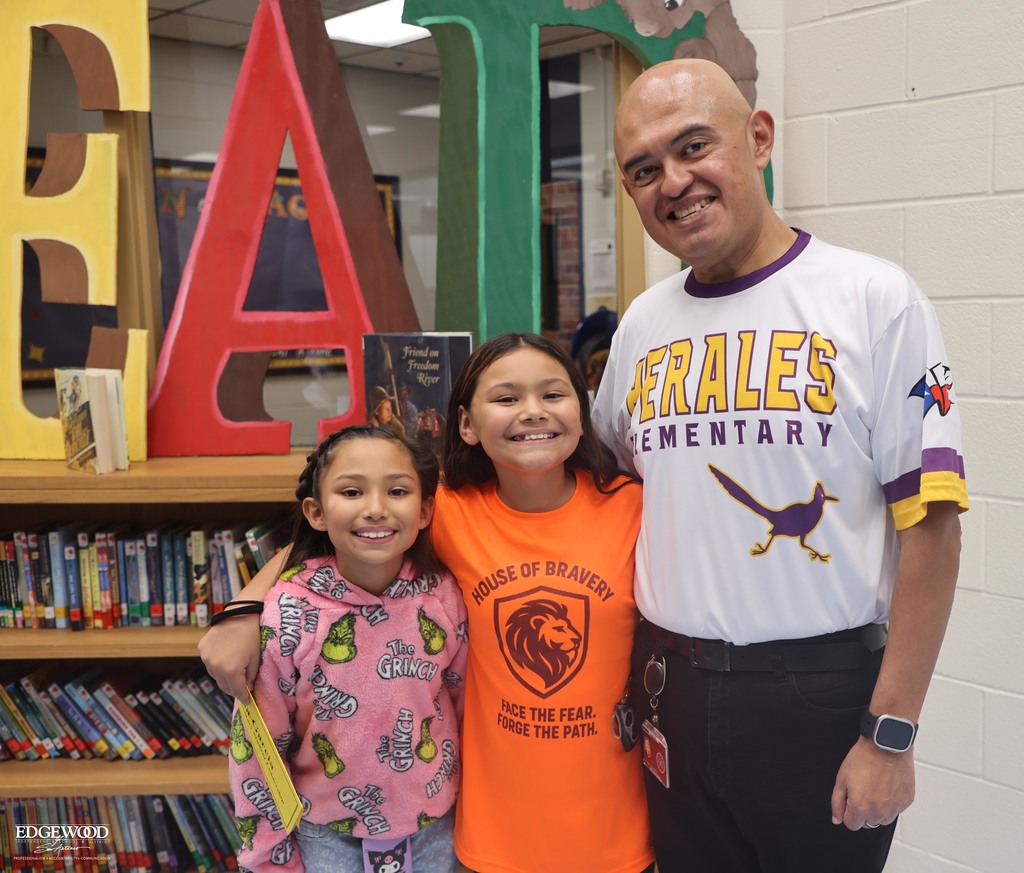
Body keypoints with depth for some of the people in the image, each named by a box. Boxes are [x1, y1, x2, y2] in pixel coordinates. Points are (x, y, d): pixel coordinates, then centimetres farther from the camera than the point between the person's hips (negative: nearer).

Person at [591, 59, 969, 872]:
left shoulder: (874, 299, -9)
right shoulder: (643, 324, 6)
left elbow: (929, 523, -11)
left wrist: (891, 736, -13)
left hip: (822, 687, -4)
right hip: (671, 691, 4)